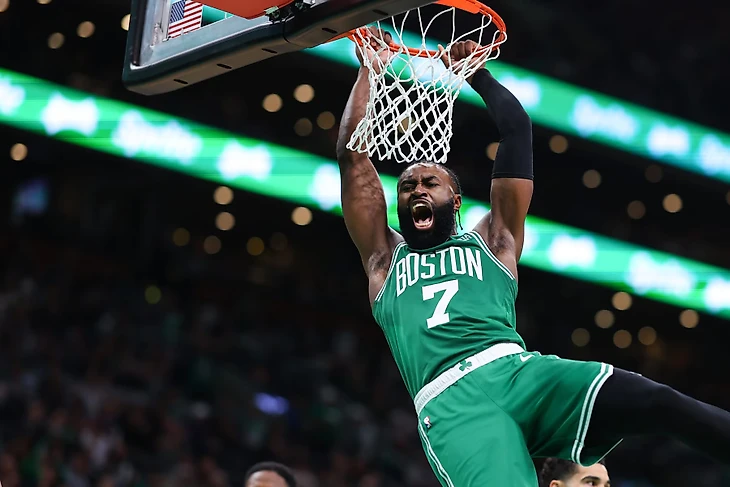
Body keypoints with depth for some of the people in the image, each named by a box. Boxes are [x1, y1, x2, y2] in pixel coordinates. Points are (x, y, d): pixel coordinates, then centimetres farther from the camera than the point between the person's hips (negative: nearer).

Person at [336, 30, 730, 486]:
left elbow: (518, 132, 28)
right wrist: (371, 70, 31)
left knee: (657, 400, -25)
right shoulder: (385, 259, 30)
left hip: (517, 370, 2)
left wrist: (479, 74, 33)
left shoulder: (492, 242, 29)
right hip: (450, 404, -2)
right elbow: (354, 154, 27)